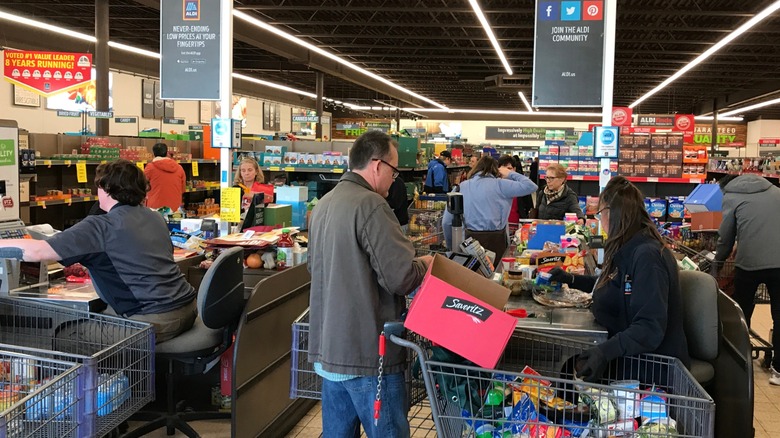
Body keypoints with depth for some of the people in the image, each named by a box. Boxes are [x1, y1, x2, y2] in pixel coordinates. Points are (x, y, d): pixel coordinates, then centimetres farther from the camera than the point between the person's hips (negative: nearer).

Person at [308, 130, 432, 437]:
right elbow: (402, 279, -21)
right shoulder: (370, 204, -17)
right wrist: (424, 263, 0)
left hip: (328, 349, 9)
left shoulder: (323, 205, 11)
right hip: (367, 353, -9)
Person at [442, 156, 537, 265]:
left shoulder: (461, 187, 5)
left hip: (472, 239, 2)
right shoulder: (499, 184, -3)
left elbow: (447, 222, 3)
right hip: (496, 239, -2)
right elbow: (530, 187, -3)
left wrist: (451, 246, 15)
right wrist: (510, 174, 10)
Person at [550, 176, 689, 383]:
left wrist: (606, 351, -42)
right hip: (628, 355, 9)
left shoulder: (647, 256, -23)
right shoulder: (629, 250, 8)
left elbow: (650, 328, -30)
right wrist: (571, 280, 27)